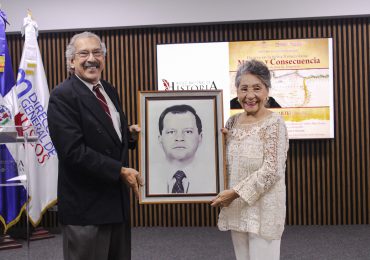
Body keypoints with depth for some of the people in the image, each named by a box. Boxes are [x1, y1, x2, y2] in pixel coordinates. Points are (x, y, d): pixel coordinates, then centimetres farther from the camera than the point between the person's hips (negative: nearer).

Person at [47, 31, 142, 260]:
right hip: (86, 205, -8)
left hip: (117, 198, 8)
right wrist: (121, 171, -21)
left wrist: (129, 134, -1)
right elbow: (73, 151, -23)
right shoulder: (63, 96, -14)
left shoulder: (109, 91, 11)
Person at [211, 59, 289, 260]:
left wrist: (234, 192, -20)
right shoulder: (233, 122, 6)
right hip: (236, 207, 6)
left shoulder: (274, 123, -13)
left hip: (263, 210, -6)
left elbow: (271, 171, -18)